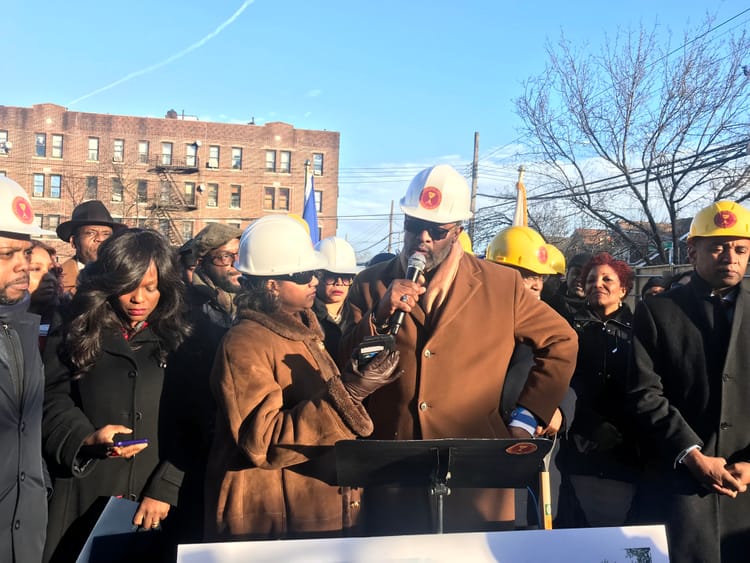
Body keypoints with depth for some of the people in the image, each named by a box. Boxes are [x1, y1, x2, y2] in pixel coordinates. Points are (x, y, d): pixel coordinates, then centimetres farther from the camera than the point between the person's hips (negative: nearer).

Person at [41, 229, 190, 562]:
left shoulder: (180, 342, 3)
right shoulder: (74, 337, 6)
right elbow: (52, 403, 1)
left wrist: (165, 488, -11)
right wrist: (87, 438, -17)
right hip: (85, 500, 0)